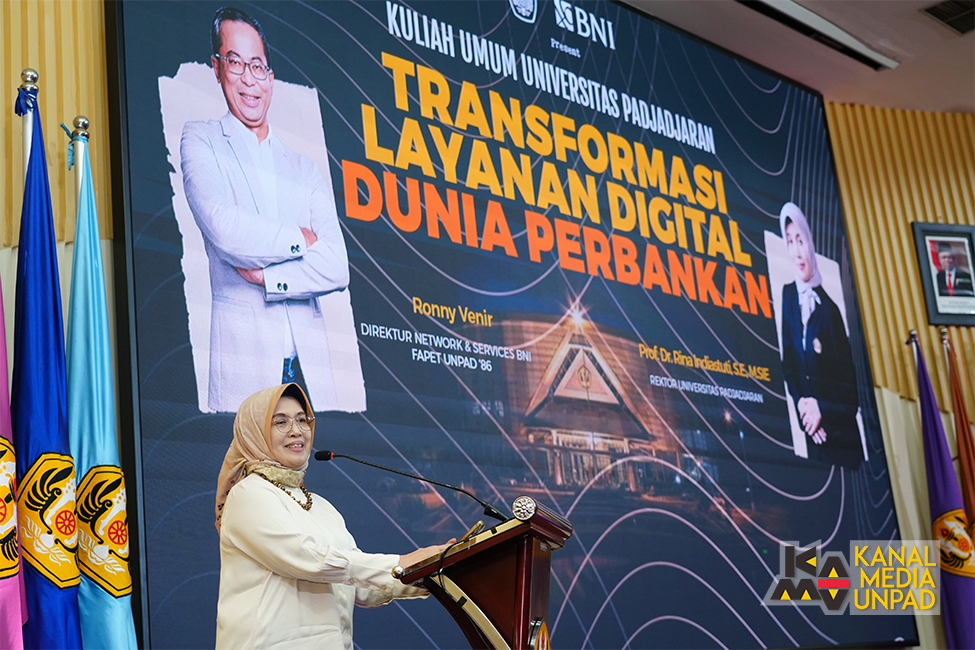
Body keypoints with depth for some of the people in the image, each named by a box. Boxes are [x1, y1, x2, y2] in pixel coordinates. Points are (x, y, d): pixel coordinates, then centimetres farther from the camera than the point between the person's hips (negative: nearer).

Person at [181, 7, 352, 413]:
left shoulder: (305, 171, 19)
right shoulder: (201, 141, 9)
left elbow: (337, 268, 6)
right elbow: (225, 230, -10)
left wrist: (267, 276, -7)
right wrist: (301, 240, 3)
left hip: (311, 357, 3)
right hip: (242, 352, -3)